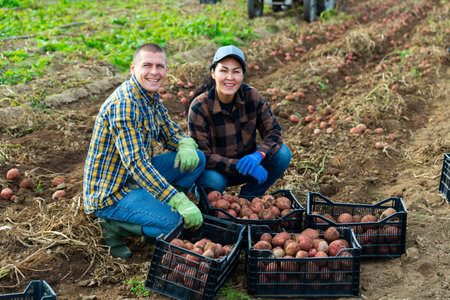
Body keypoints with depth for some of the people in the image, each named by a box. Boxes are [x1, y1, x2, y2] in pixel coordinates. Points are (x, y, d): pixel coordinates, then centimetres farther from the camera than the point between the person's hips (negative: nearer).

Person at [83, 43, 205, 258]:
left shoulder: (151, 97, 4)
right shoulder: (123, 103, -26)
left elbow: (171, 133, 13)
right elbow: (136, 163, -33)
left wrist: (186, 145, -15)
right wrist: (180, 202, -37)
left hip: (138, 176, 9)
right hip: (110, 191, -9)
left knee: (196, 159, 2)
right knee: (175, 221, -25)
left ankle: (156, 207, 8)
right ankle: (114, 225, -3)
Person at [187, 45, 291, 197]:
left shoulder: (251, 95, -12)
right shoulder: (199, 107, -23)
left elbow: (273, 131, -12)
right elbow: (203, 156, -24)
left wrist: (257, 155, -33)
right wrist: (240, 165, -36)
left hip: (245, 159, 4)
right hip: (216, 169, -4)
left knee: (282, 154, -18)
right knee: (213, 180, -38)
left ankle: (247, 198, 0)